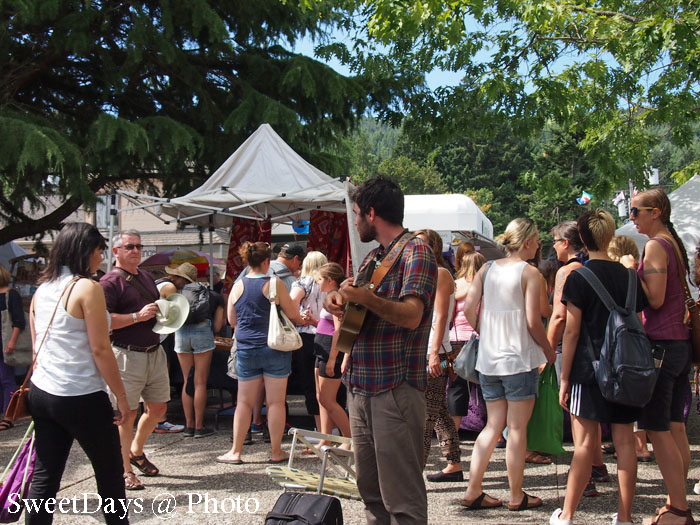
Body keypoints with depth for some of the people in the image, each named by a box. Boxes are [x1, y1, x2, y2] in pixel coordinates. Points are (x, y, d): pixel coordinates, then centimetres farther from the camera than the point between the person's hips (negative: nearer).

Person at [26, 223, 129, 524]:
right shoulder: (87, 288, -13)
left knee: (44, 476, 10)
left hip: (41, 394, 7)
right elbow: (100, 349, -15)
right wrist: (121, 395, -8)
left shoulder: (42, 289, 9)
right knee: (110, 473, 9)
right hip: (82, 398, -7)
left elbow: (37, 346, 15)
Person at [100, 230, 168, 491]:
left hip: (154, 352, 8)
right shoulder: (110, 282, -9)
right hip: (127, 355, -8)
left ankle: (136, 452, 37)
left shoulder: (146, 277, 16)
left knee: (158, 408, 15)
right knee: (127, 413, -1)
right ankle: (125, 470, 11)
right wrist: (138, 316, -22)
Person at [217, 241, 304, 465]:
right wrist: (301, 319, 17)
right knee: (275, 402, 4)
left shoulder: (237, 286, 4)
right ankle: (276, 452, 9)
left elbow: (232, 320, 13)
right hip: (274, 348, -3)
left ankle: (235, 452, 13)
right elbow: (293, 315, -6)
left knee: (244, 402, 11)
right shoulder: (274, 283, -7)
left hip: (246, 350, 3)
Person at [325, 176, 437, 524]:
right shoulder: (372, 258, 19)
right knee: (370, 489, 14)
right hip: (360, 386, 9)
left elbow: (411, 316, -21)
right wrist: (338, 301, 6)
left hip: (395, 388, -9)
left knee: (401, 495, -6)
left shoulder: (415, 253, -8)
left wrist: (364, 297, -27)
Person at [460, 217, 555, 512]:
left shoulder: (487, 269, 7)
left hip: (489, 358, 6)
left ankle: (473, 491, 12)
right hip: (520, 358, -5)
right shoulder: (530, 273, -8)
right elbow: (533, 322, -12)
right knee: (517, 428, 3)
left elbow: (468, 309, 2)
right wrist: (549, 352, 2)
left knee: (493, 425, 14)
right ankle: (516, 496, 12)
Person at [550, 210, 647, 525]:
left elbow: (571, 331, -10)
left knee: (586, 443, -4)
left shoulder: (579, 277, -8)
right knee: (625, 442, 6)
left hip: (589, 369, -4)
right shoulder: (629, 277, 7)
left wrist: (564, 378, -5)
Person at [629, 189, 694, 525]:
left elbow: (655, 299, -18)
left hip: (662, 343, -10)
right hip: (682, 343, 10)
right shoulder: (675, 244, 15)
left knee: (657, 430, -6)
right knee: (675, 427, 12)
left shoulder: (655, 245, -12)